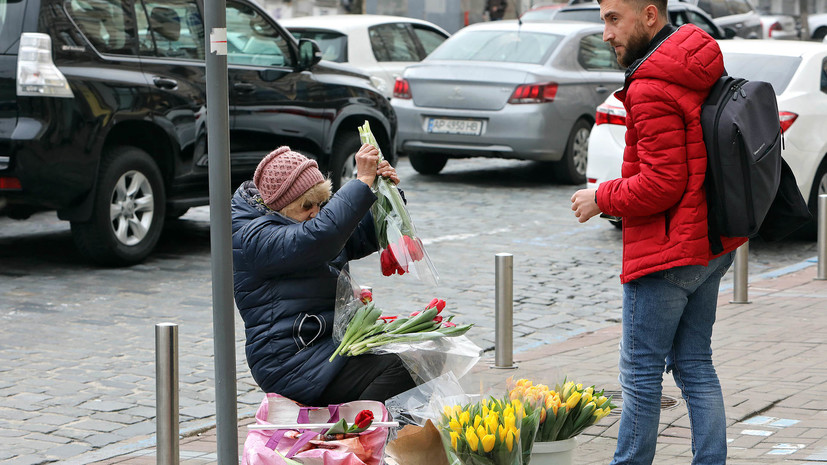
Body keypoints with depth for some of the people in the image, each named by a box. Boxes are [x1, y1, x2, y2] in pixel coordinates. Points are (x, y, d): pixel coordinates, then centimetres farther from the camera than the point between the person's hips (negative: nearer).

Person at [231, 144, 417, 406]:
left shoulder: (303, 222, 17)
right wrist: (363, 181, -26)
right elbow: (321, 235, -30)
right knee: (396, 368, -26)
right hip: (292, 362, -10)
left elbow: (364, 238, 22)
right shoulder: (253, 239, -15)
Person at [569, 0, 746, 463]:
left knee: (641, 371, 0)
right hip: (712, 245, 10)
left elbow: (662, 183, -23)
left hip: (667, 252, -9)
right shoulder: (701, 71, 10)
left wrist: (601, 199, -9)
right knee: (695, 364, 14)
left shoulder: (653, 90, -20)